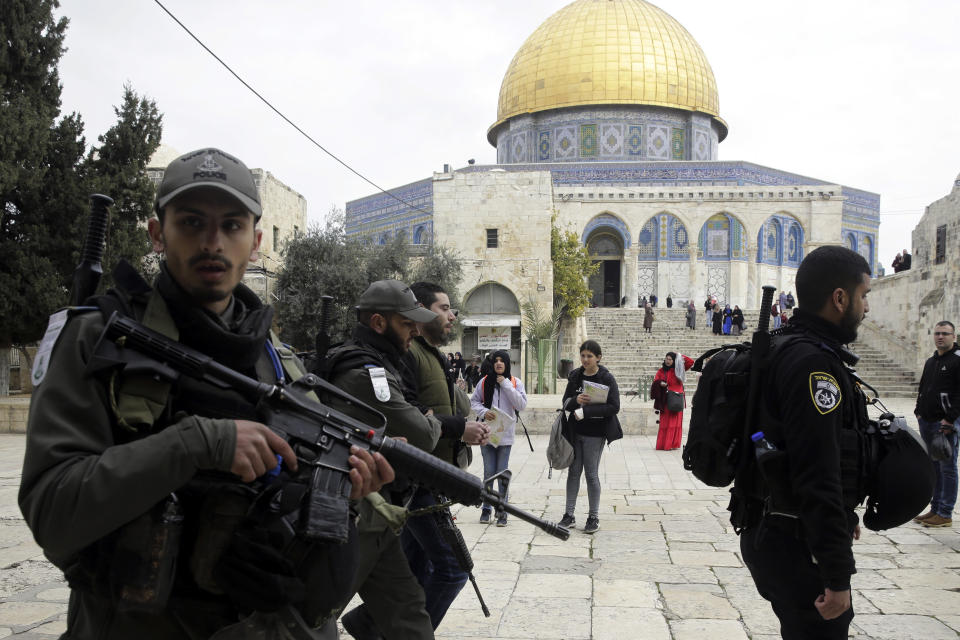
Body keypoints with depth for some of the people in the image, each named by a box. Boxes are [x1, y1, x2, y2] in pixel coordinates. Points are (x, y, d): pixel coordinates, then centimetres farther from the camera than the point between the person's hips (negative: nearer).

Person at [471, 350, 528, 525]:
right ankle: (486, 508, 21)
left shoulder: (515, 382, 1)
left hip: (505, 433, -1)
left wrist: (506, 385, -13)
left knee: (502, 473, 2)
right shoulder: (485, 381, 2)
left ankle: (502, 510, 12)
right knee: (489, 472, 7)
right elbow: (474, 401, 10)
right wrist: (483, 412, -10)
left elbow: (522, 405, -9)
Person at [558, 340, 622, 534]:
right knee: (573, 472, 9)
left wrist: (585, 411, -22)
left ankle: (594, 517, 12)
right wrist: (575, 401, -15)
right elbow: (565, 403, 8)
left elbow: (614, 407, -16)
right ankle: (569, 515, 17)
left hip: (595, 433, -5)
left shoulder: (607, 378, -9)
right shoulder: (575, 376, 6)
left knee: (591, 474, 1)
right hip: (575, 431, 5)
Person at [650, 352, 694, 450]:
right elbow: (655, 381, 1)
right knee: (665, 422, -4)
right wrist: (660, 383, -20)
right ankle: (664, 445, -4)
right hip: (666, 400, -1)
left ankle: (674, 444, 6)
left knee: (675, 422, 2)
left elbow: (691, 362, 4)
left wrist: (679, 355, 1)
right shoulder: (661, 371, 6)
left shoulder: (678, 370, 7)